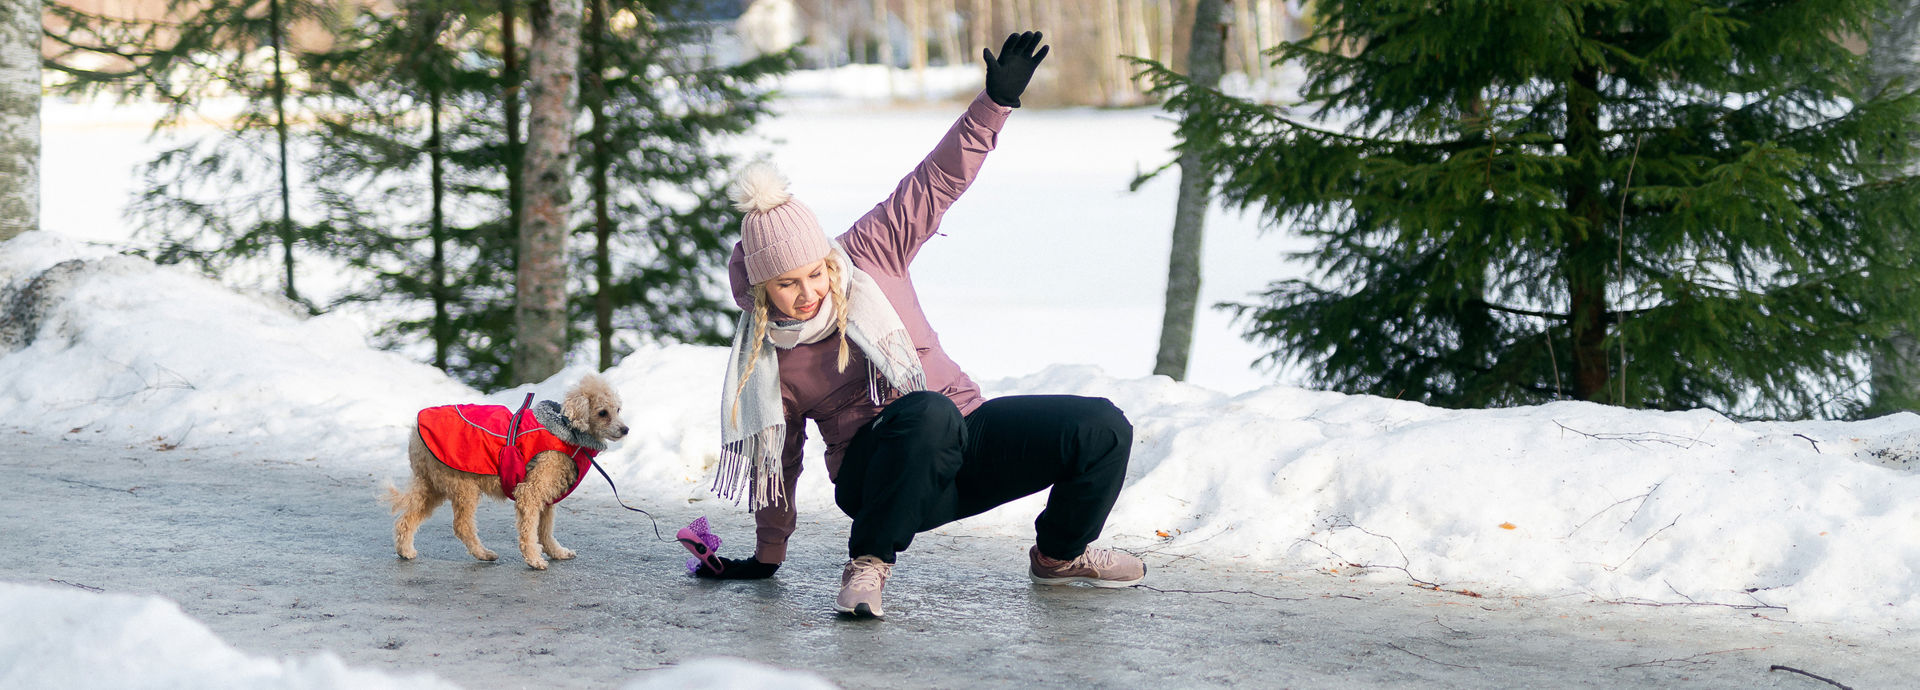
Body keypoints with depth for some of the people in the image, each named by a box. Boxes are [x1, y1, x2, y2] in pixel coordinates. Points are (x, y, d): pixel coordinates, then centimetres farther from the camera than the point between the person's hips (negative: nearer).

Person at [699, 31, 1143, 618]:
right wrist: (767, 554, 17)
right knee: (926, 412, -41)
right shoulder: (764, 357, -1)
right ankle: (869, 562, -24)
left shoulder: (869, 255, -2)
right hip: (874, 477, -4)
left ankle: (1059, 554, 11)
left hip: (962, 442, 4)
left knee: (1102, 428, -16)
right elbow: (776, 454, 11)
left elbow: (939, 179, -2)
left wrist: (996, 102, -14)